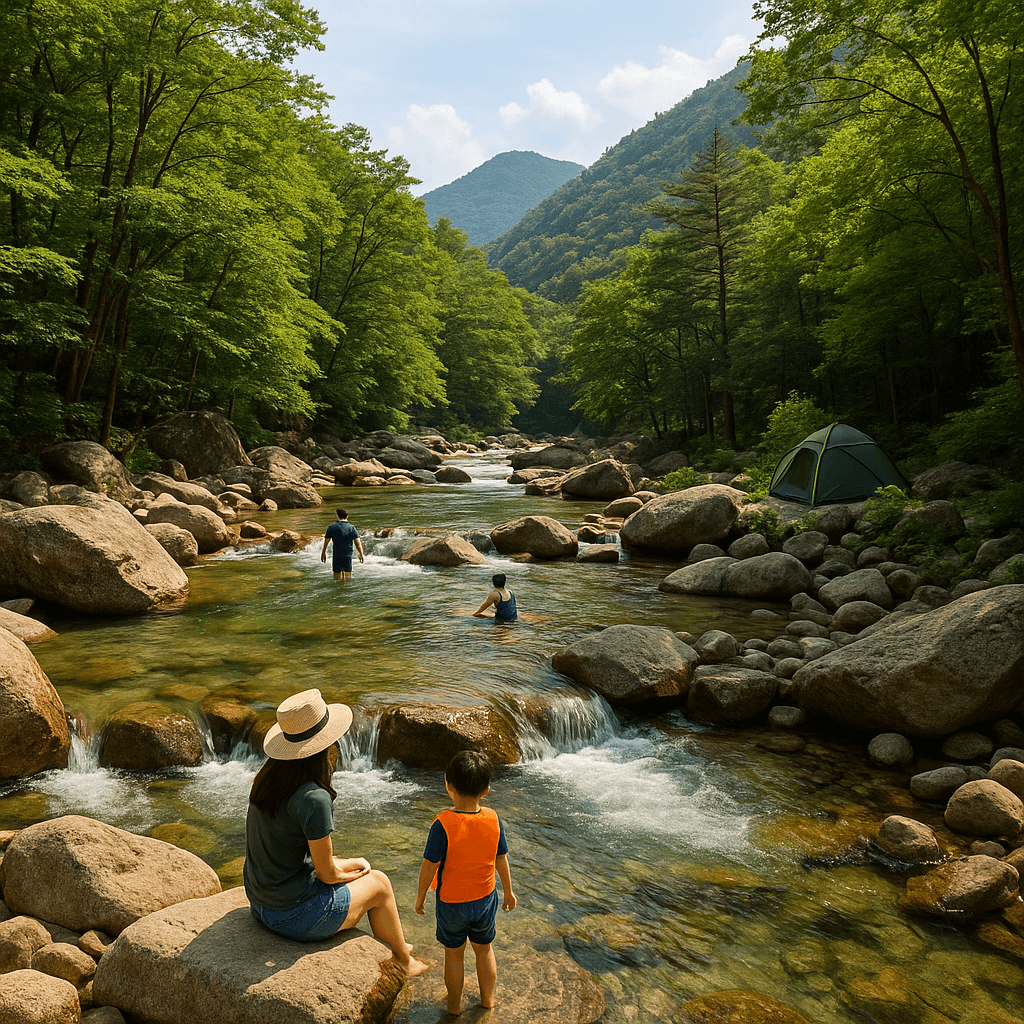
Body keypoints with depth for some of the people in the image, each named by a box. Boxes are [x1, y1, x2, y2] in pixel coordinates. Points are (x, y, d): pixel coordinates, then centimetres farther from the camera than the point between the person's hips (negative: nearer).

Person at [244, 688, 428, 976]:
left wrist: (348, 863, 10)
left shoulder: (267, 778, -3)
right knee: (379, 883, 13)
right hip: (296, 914, -8)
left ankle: (392, 946, 43)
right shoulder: (313, 798, -29)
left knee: (361, 867, 25)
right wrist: (351, 872, 4)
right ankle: (403, 961, 37)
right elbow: (327, 873, -19)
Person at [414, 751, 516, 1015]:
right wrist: (508, 891, 13)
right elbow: (501, 859, -3)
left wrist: (420, 896, -3)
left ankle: (454, 1003, 38)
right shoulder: (493, 820, -15)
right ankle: (488, 998, 42)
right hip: (485, 898, 3)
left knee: (454, 953, 20)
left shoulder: (443, 824, -28)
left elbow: (430, 866, -20)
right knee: (484, 948, 24)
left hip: (451, 902, -3)